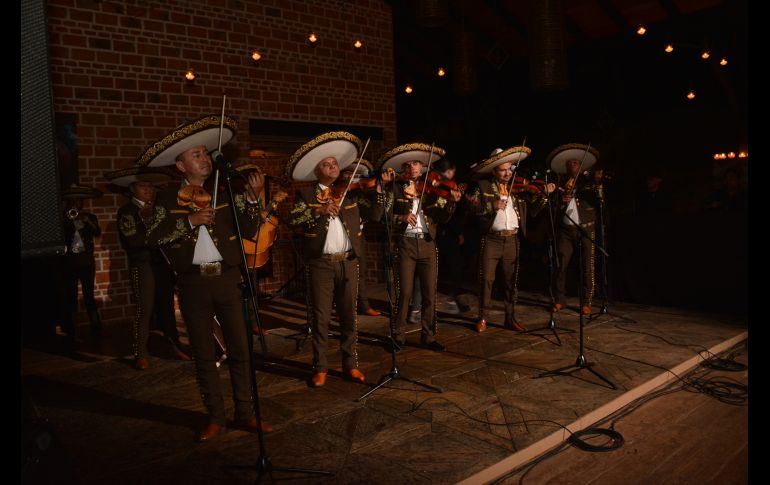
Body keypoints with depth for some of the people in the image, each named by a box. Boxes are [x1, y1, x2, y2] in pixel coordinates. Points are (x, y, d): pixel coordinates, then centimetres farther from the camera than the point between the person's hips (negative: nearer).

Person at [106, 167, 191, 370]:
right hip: (142, 266, -5)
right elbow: (132, 241, -13)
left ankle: (174, 346, 18)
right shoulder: (126, 211, -1)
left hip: (162, 263, 5)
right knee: (144, 309, -5)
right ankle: (140, 354, 6)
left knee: (167, 307, 9)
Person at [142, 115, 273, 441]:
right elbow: (153, 237, -7)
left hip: (228, 279, 0)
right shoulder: (167, 198, 5)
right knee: (203, 355, 9)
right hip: (193, 283, 0)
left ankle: (245, 413, 17)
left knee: (240, 350, 3)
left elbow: (248, 230, -1)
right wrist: (189, 220, -16)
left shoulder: (226, 192, 7)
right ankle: (215, 417, 22)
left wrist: (252, 198, -14)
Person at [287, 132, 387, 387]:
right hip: (320, 263, -2)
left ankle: (350, 364, 21)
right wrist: (319, 210, -24)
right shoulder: (306, 194, 3)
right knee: (321, 317, 4)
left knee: (349, 316, 9)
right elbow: (293, 220, -12)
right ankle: (320, 367, 17)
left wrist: (379, 189, -9)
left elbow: (374, 215, 3)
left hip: (348, 262, 3)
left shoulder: (351, 192, 11)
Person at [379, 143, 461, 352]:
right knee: (404, 293, 0)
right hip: (405, 244, -2)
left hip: (428, 245, 2)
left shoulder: (432, 188, 7)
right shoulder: (397, 188, 4)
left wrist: (451, 202, -17)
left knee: (430, 294, 6)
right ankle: (399, 336, 15)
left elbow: (442, 218, 0)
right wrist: (402, 217, -20)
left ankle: (428, 336, 18)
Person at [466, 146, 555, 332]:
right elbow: (472, 207, -9)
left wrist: (544, 195, -6)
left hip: (512, 240, 3)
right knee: (486, 279, 1)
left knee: (512, 281, 9)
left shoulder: (519, 188, 10)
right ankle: (483, 317, 14)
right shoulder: (484, 186, 2)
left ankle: (511, 318, 20)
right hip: (491, 239, -3)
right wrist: (491, 206, -21)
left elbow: (532, 211, 7)